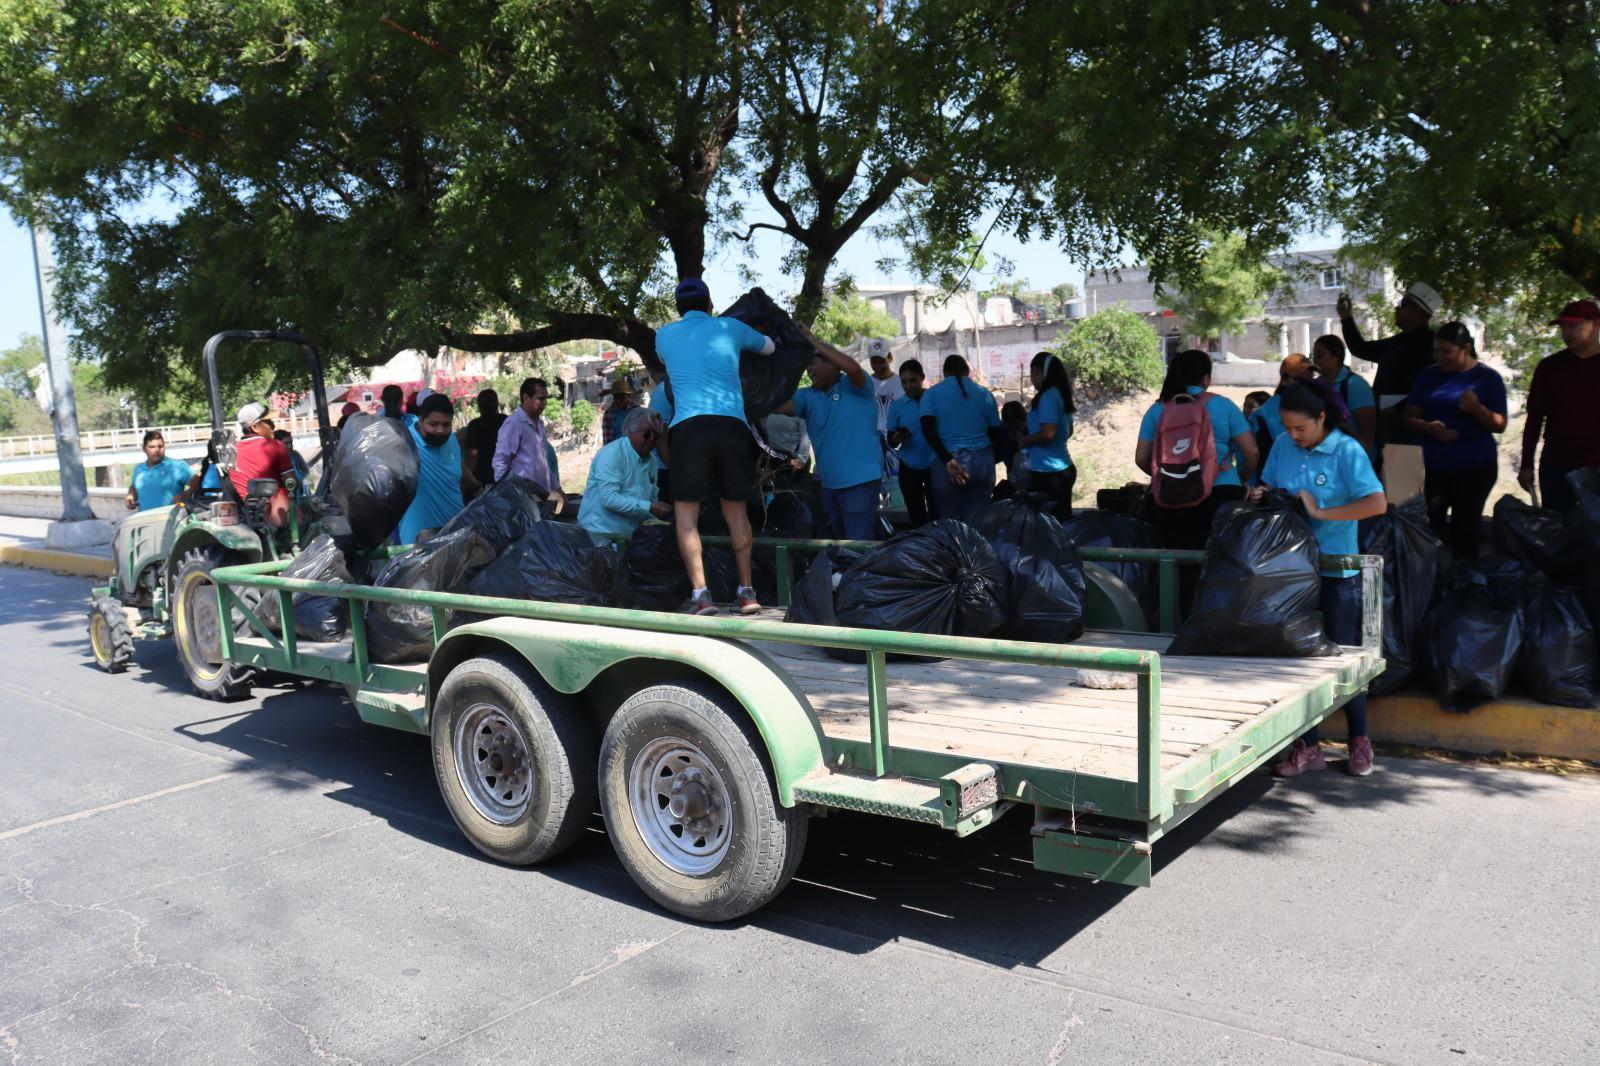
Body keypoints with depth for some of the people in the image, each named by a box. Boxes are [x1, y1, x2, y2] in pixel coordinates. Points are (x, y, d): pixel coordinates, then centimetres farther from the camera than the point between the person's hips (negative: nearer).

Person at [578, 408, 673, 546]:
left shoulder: (652, 461, 13)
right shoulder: (612, 453, -12)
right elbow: (609, 498, -21)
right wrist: (649, 507, -22)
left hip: (630, 536, 7)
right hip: (601, 534, -7)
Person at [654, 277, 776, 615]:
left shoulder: (664, 335, 18)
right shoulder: (729, 328, 18)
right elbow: (769, 348, 36)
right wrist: (745, 341, 57)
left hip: (689, 426, -1)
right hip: (732, 424, 2)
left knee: (686, 513, 3)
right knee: (736, 510, 13)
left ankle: (700, 593, -8)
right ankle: (746, 591, 14)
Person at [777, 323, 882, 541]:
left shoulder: (854, 387, -5)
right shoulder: (808, 396, 8)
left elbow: (853, 368, -26)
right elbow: (779, 405, -6)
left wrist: (813, 340, -20)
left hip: (861, 481, -7)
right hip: (829, 484, 7)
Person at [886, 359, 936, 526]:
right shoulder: (897, 406, 0)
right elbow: (891, 442, 2)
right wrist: (897, 438, -21)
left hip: (934, 466, -2)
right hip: (909, 468, 2)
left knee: (936, 514, 2)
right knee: (916, 517, 11)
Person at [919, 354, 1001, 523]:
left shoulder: (932, 394, 4)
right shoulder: (984, 393, 11)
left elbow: (927, 429, -11)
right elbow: (995, 432, 14)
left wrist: (948, 460, -15)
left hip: (947, 463, -2)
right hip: (982, 462, 2)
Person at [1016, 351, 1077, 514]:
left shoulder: (1047, 396, -15)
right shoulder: (1060, 394, 12)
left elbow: (1048, 432, -22)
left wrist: (1024, 441, -8)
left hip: (1047, 472, -9)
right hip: (1063, 468, 9)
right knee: (1062, 519, 12)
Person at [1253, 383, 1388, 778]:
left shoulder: (1347, 450, -12)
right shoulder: (1284, 447, 4)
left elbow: (1377, 504, -21)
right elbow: (1269, 485, 18)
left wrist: (1321, 512, -23)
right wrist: (1260, 495, -4)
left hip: (1336, 571, -5)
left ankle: (1359, 741, 24)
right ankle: (1307, 748, 19)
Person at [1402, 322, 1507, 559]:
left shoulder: (1488, 378, 0)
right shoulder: (1428, 376, 8)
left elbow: (1500, 425, -3)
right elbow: (1410, 418, 6)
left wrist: (1477, 408, -23)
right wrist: (1429, 428, -16)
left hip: (1476, 467, -2)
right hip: (1436, 467, 2)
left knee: (1465, 530, 3)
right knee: (1432, 527, -5)